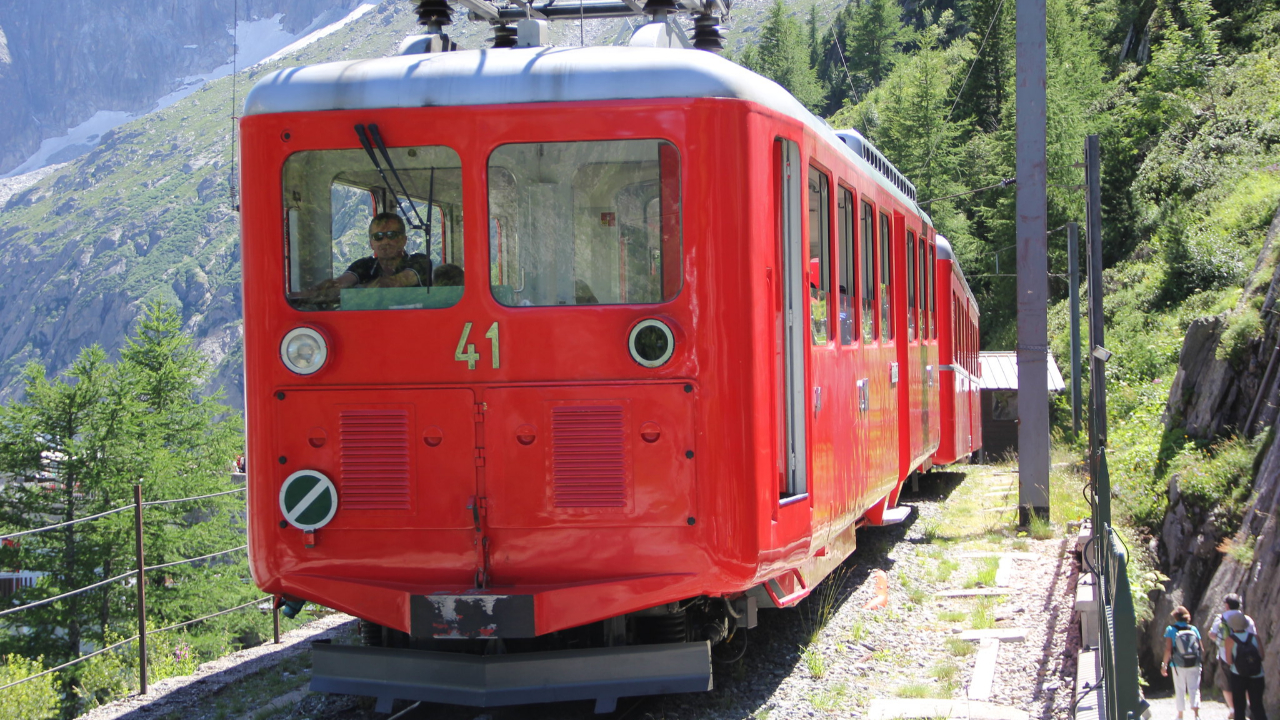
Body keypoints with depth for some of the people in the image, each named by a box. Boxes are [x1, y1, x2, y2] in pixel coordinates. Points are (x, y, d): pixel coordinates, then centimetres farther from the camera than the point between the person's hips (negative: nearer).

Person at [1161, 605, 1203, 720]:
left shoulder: (1171, 630, -5)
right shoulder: (1193, 629, 2)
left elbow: (1168, 649, -10)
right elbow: (1201, 648, 2)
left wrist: (1164, 665, -3)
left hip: (1179, 665, -1)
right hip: (1194, 664, 1)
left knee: (1180, 690, 12)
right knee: (1194, 689, 1)